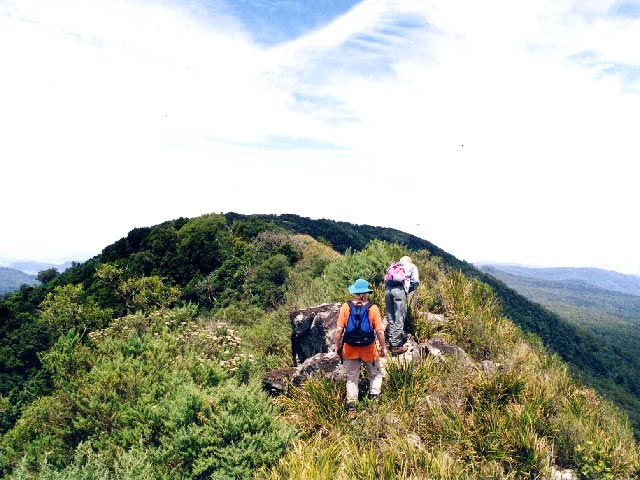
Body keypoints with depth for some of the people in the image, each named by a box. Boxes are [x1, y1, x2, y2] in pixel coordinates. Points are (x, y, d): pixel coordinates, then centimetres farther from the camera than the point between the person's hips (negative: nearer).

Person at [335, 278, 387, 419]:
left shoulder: (345, 307, -8)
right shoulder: (373, 308, -10)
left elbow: (339, 330, -9)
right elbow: (380, 331, -10)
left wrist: (337, 346, 4)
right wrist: (383, 347, 3)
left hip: (350, 349, 1)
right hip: (369, 349, -1)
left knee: (352, 379, 14)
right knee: (376, 374, 23)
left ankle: (352, 409, 13)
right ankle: (374, 396, 10)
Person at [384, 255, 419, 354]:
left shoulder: (393, 266, 33)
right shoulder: (411, 266, 22)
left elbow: (386, 280, 21)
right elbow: (415, 281, 9)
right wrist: (409, 290, 23)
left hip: (388, 289, 4)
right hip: (399, 289, -4)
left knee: (390, 318, 10)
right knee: (399, 319, -3)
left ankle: (391, 342, 12)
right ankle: (396, 346, -3)